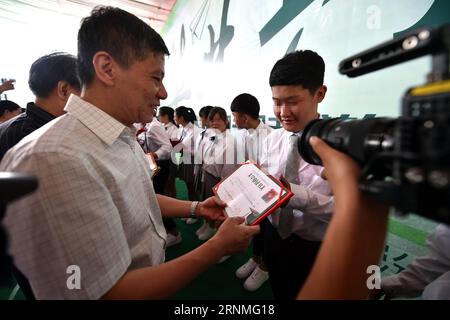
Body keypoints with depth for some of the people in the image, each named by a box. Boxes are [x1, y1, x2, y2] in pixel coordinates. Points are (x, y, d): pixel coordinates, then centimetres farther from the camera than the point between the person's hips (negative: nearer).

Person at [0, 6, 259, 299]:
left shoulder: (125, 138, -3)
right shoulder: (55, 159, -33)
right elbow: (113, 292, -30)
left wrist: (196, 208, 1)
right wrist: (219, 246, -24)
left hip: (155, 275, 8)